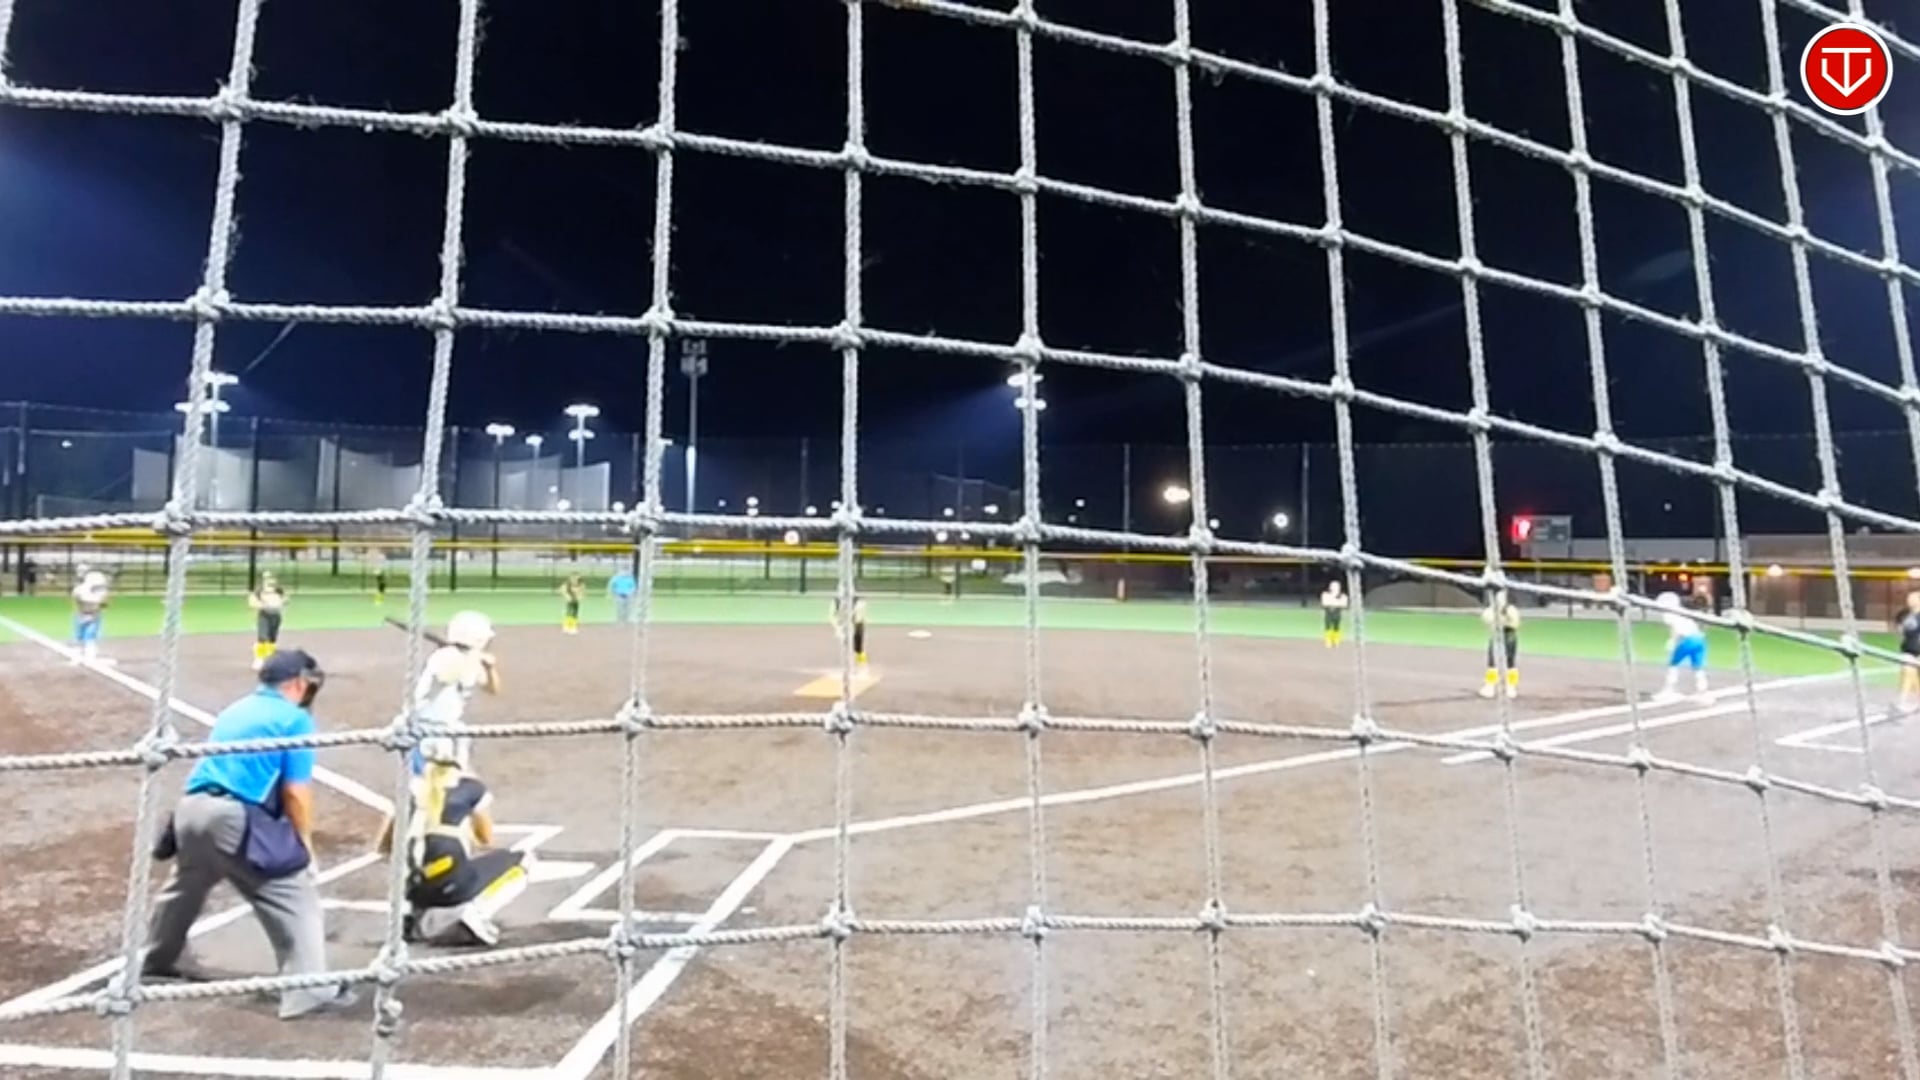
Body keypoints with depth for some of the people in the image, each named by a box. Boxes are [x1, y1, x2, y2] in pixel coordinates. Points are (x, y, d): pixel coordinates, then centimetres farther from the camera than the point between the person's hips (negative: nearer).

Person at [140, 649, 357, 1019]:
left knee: (184, 889, 33)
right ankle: (310, 991, -9)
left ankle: (153, 964, 56)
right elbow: (295, 792, -8)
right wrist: (305, 843, 4)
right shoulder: (295, 719, -3)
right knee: (295, 898, -3)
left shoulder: (233, 711, 20)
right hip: (236, 818, -8)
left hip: (192, 809, 8)